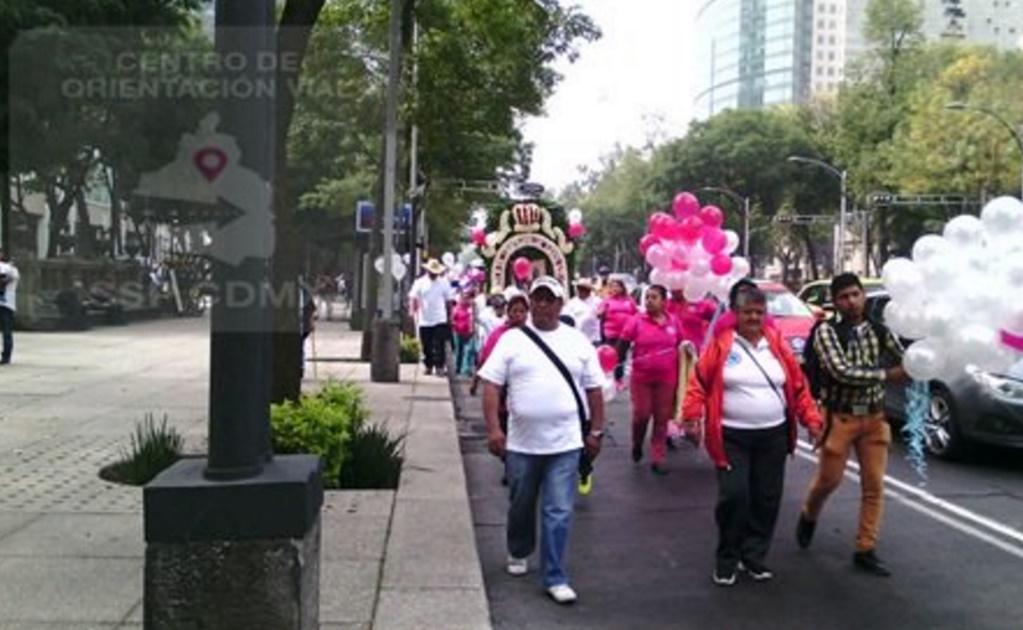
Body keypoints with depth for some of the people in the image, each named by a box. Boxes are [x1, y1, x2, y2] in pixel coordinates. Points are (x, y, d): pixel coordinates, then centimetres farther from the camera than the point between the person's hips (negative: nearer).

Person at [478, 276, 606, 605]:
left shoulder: (577, 341, 4)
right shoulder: (512, 339, 0)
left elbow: (594, 389, 8)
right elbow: (491, 385, -3)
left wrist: (596, 431, 5)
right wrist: (493, 429, -11)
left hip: (565, 444, 0)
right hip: (521, 442, 0)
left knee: (559, 512, -2)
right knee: (520, 506, 17)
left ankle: (554, 577, 8)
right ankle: (518, 553, 42)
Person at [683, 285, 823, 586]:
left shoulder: (777, 344, 6)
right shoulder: (720, 344, -5)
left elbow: (798, 386, 9)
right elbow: (699, 382, -6)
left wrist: (811, 418, 0)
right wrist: (692, 416, -18)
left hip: (773, 436, 4)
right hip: (732, 436, -4)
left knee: (767, 498, 8)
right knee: (734, 496, -10)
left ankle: (754, 556, 24)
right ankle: (727, 559, 9)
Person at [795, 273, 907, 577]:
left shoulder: (880, 331, 3)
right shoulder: (826, 331, -10)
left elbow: (907, 364, 0)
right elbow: (841, 371, -22)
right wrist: (885, 374, -19)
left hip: (874, 417, 4)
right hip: (840, 417, -3)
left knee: (874, 485, 4)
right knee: (828, 479, 8)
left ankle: (865, 550, 14)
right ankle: (808, 516, 39)